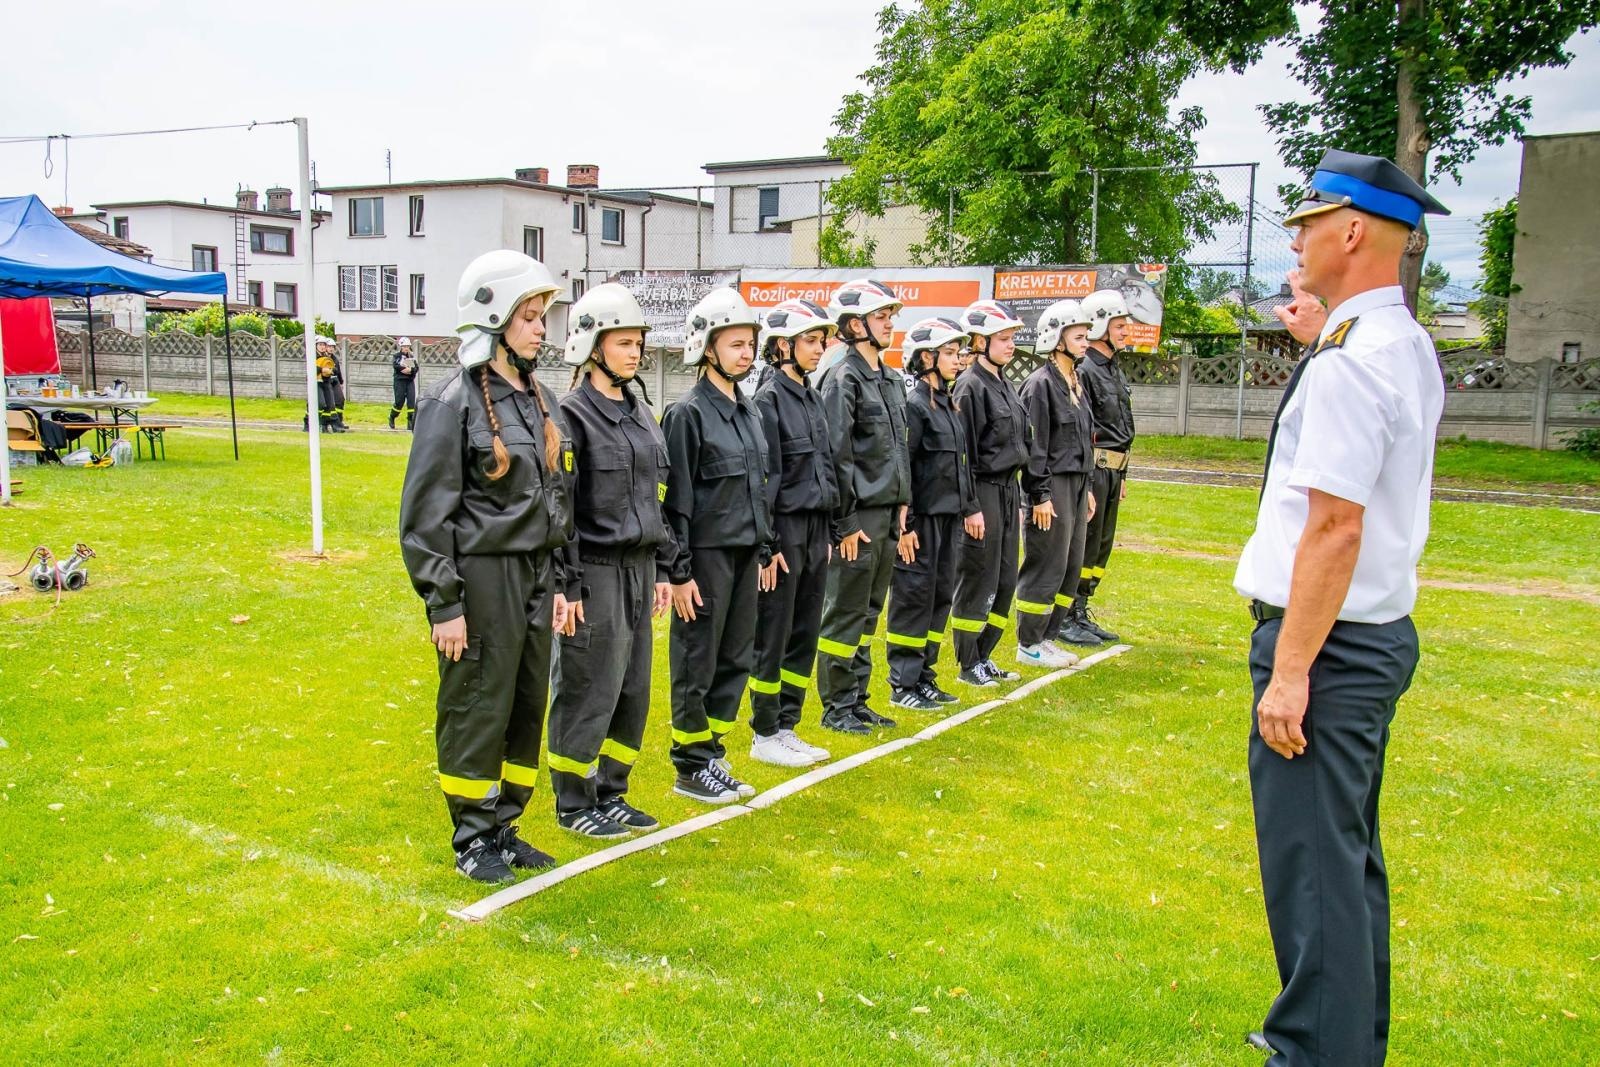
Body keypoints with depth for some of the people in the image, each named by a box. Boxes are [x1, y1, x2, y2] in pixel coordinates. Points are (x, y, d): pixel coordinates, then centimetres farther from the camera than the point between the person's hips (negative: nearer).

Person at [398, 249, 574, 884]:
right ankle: (472, 839, 19)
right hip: (482, 575, -8)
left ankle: (505, 826, 27)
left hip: (533, 573, 8)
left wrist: (556, 581, 16)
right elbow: (425, 514, -13)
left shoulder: (535, 397, 12)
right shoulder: (453, 402, -12)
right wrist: (443, 604, -15)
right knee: (477, 710, 3)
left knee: (528, 705, 13)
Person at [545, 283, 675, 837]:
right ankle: (573, 804, 16)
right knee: (587, 693, 1)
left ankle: (610, 795, 27)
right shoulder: (572, 415, -11)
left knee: (633, 692, 13)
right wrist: (567, 585, -16)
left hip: (637, 570, 8)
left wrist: (660, 569, 16)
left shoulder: (641, 415, 13)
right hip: (595, 572, -8)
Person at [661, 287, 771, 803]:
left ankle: (713, 756, 25)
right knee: (697, 664, 2)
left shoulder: (747, 411, 13)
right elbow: (678, 500, -13)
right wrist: (680, 571, -15)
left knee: (737, 659, 12)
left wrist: (763, 548, 15)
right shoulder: (688, 413, -11)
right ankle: (691, 768, 14)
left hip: (744, 553, 8)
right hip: (707, 554, -8)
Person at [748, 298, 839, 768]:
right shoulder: (769, 399, -11)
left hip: (815, 531, 8)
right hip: (785, 533, -8)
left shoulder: (812, 398, 13)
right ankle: (765, 735, 13)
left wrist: (827, 532, 16)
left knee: (805, 637, 12)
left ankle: (787, 727, 23)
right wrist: (767, 545, -17)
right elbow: (764, 479, -15)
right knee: (773, 639, 1)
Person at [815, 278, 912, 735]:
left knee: (869, 611, 14)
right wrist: (846, 521, -18)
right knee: (846, 613, 0)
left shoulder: (891, 379, 15)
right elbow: (837, 454, -17)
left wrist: (902, 504, 14)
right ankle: (835, 706, 10)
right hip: (859, 516, -8)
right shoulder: (843, 379, -12)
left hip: (887, 513, 9)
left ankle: (856, 700, 24)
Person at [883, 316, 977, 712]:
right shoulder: (914, 405, -14)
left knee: (940, 597, 13)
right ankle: (902, 685, 8)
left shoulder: (949, 403, 13)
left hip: (947, 516, 9)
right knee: (913, 599, -2)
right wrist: (904, 526, -19)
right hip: (921, 519, -9)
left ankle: (923, 677, 23)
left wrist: (971, 507, 18)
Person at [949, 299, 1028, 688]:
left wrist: (1015, 494, 18)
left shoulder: (1003, 384, 14)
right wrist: (970, 506, -18)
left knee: (1005, 580, 13)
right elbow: (964, 451, -16)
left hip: (1008, 489, 9)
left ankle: (984, 656, 25)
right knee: (977, 582, 0)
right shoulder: (971, 386, -13)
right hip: (983, 491, -9)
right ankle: (968, 665, 11)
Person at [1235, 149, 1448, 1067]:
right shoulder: (1408, 346, 11)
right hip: (1381, 632, 11)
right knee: (1350, 854, 21)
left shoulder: (1350, 360, -19)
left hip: (1328, 641, -11)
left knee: (1313, 865, -2)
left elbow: (1336, 525, -24)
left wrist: (1289, 671, -21)